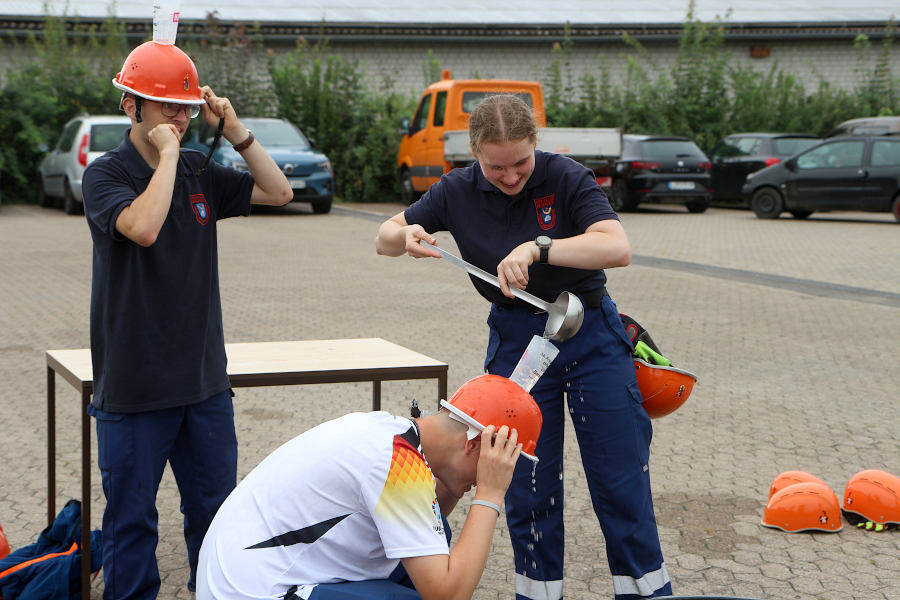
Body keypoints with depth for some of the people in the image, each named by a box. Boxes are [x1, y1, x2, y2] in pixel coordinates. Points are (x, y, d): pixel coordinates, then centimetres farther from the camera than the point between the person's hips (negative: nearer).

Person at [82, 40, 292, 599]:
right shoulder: (105, 174, -8)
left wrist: (234, 130, -2)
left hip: (205, 379, 5)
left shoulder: (199, 172, 8)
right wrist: (168, 153, -19)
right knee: (131, 516, 5)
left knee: (216, 508, 13)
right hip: (134, 383, -5)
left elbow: (279, 191, 7)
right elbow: (143, 227, -27)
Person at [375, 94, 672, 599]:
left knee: (622, 481, 2)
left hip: (592, 335, -2)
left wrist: (538, 248, -38)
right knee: (529, 485, 7)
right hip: (516, 342, 2)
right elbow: (385, 238, 6)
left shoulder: (566, 177, -14)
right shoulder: (458, 193, -3)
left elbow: (617, 247, -27)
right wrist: (405, 237, -18)